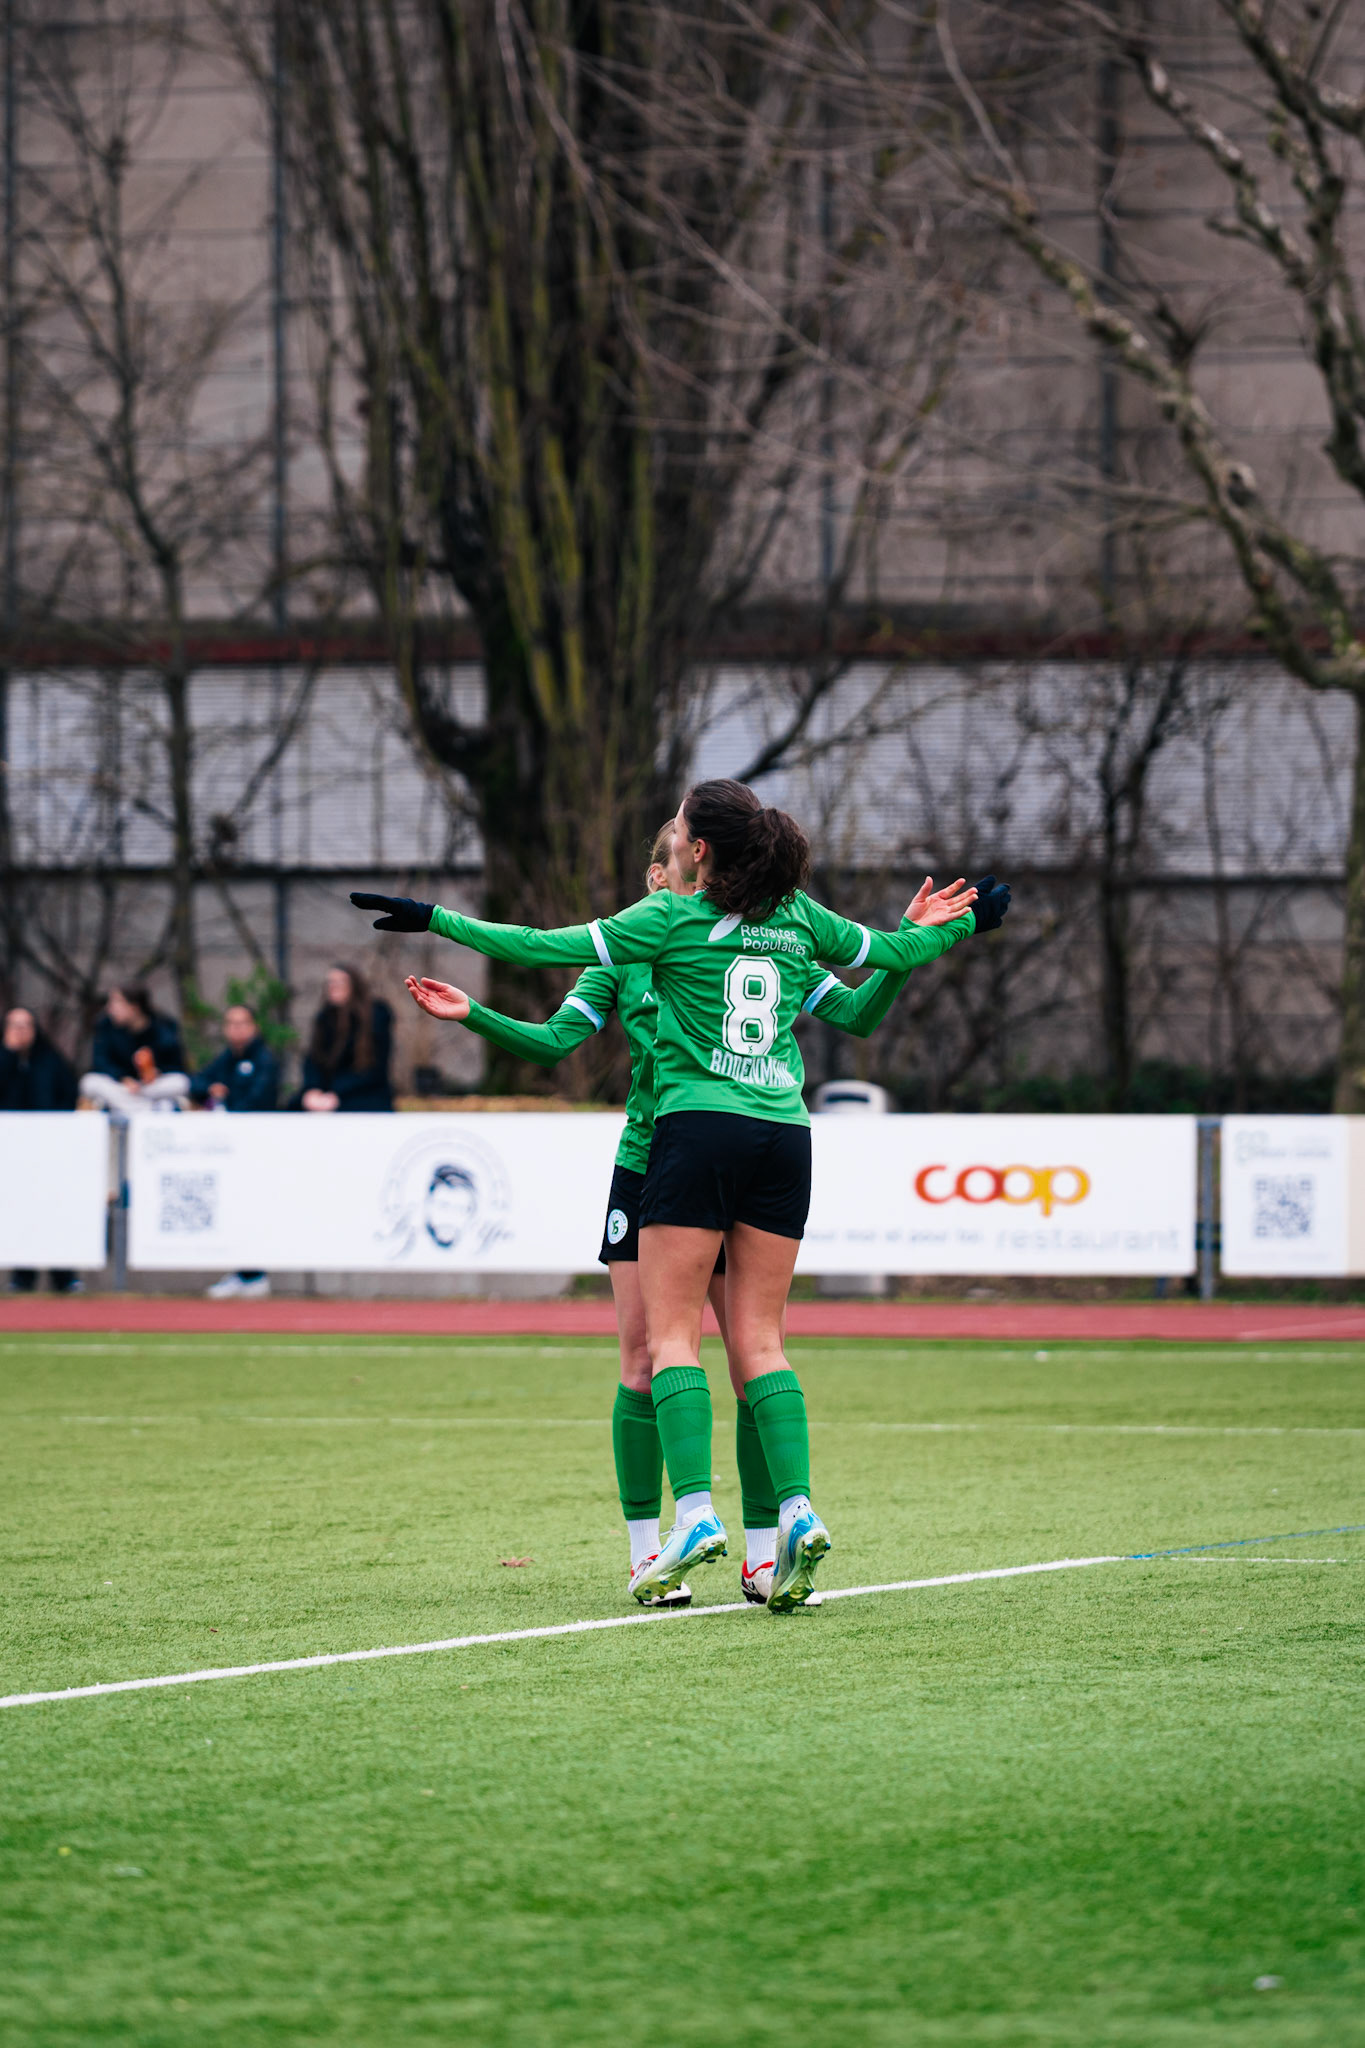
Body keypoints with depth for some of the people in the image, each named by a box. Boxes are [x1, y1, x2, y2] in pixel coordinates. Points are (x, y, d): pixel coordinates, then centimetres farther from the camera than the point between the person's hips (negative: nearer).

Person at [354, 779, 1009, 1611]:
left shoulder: (672, 918, -4)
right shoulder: (799, 918, 10)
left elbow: (547, 948, -5)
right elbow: (890, 952, 24)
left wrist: (436, 919, 1)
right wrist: (964, 923, 43)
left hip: (698, 1126, -5)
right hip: (785, 1132, 5)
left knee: (672, 1332, -2)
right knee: (759, 1338, 7)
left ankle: (695, 1512, -15)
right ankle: (798, 1508, -8)